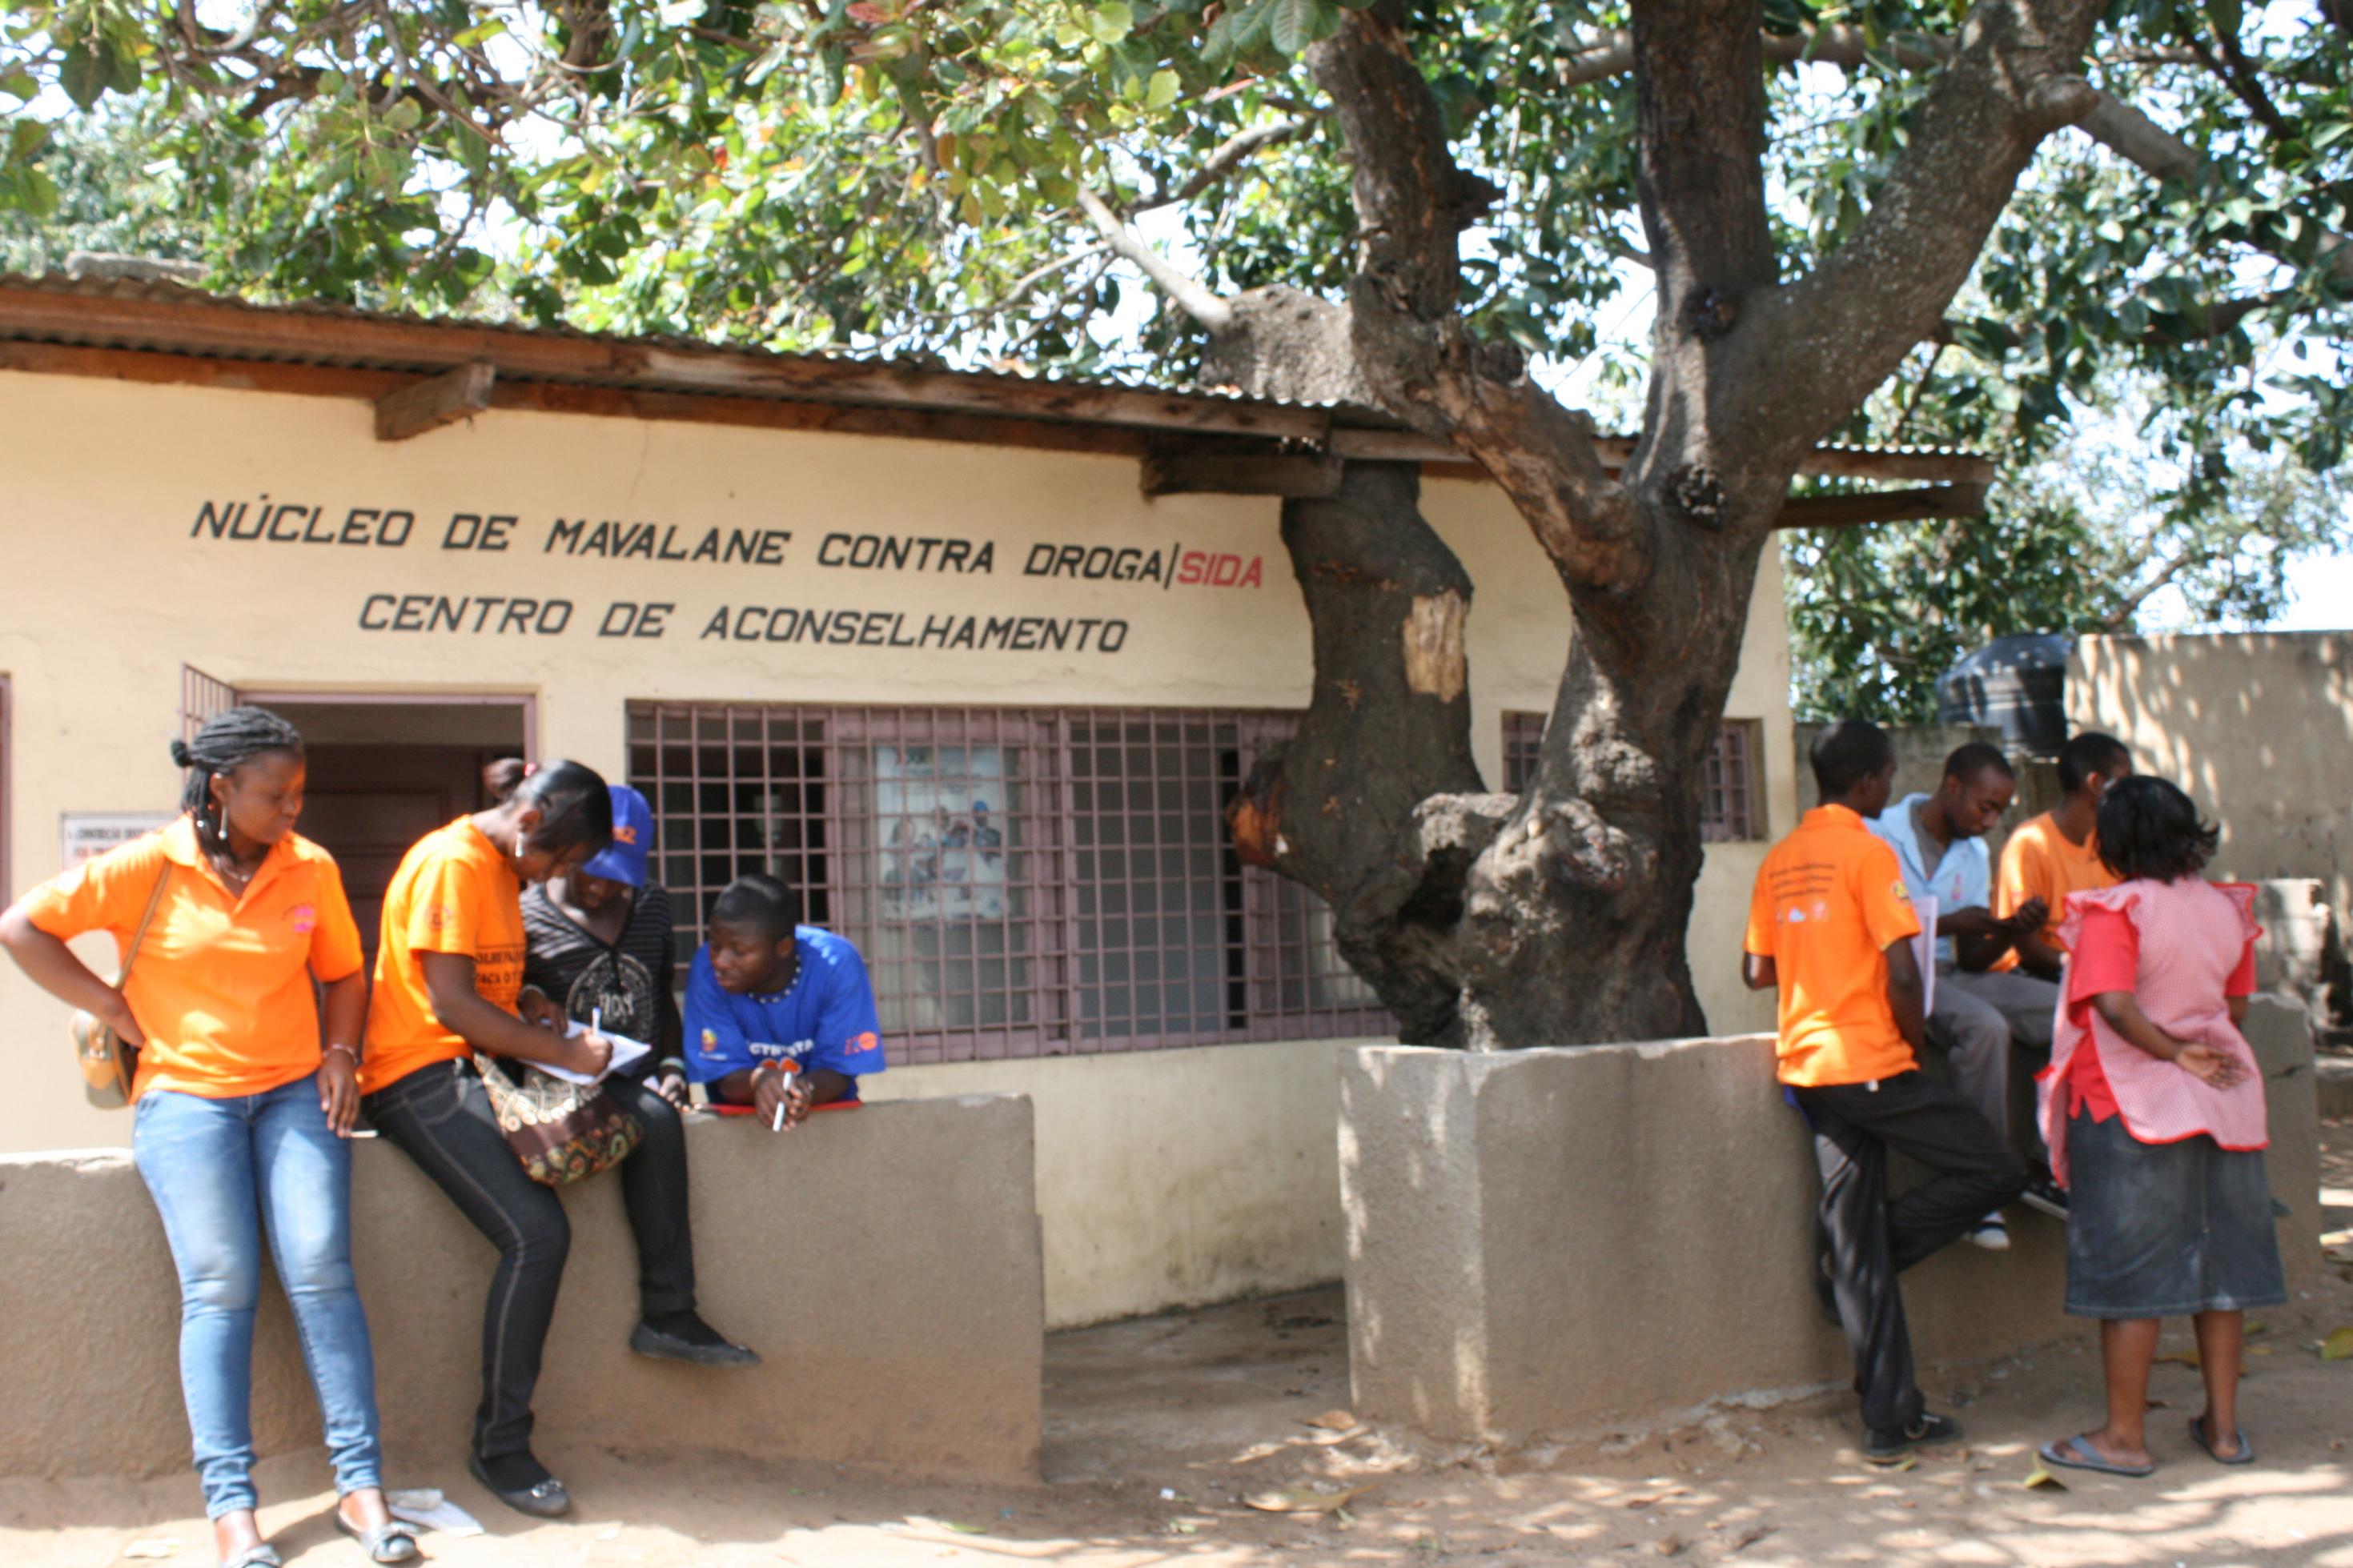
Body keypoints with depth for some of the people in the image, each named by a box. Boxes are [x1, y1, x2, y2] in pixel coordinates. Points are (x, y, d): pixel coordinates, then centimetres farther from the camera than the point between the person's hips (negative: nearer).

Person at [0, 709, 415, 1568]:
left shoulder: (311, 869, 4)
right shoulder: (148, 868, -4)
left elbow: (343, 975, 18)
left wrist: (340, 1053, 1)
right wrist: (117, 1010, -3)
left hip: (294, 1090, 2)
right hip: (185, 1095, -2)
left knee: (322, 1273, -11)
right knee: (219, 1288, -11)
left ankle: (360, 1485, -7)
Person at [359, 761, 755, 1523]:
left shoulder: (505, 867, 16)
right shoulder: (452, 862, -15)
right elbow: (451, 1003, -21)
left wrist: (545, 1023, 6)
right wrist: (563, 1053, -17)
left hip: (487, 1063, 10)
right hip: (423, 1075, -10)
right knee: (537, 1231, -24)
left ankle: (666, 1312, 5)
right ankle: (499, 1445, -13)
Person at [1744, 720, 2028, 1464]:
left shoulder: (1780, 859, 12)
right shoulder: (1868, 852, -10)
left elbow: (1757, 971, 13)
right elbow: (1901, 975, -16)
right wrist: (1916, 1048, -1)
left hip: (1806, 1066, 8)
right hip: (1870, 1062, -8)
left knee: (1855, 1242, 7)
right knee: (1995, 1171, 4)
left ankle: (1890, 1418, 9)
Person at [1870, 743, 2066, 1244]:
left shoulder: (1975, 854, 15)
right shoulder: (1881, 837, -7)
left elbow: (1971, 960, 12)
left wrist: (2010, 932, -8)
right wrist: (1946, 923, -20)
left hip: (1952, 976, 7)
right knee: (1985, 1025, -35)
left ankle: (2046, 1165, -4)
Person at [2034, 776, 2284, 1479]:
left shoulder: (2115, 910, -13)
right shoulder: (2226, 908, 5)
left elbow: (2115, 1004, -25)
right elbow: (2236, 1008, 11)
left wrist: (2175, 1053, -13)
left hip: (2130, 1102, -6)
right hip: (2221, 1104, 6)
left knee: (2129, 1271, 0)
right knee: (2218, 1263, 13)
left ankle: (2125, 1437, 6)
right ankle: (2223, 1425, 20)